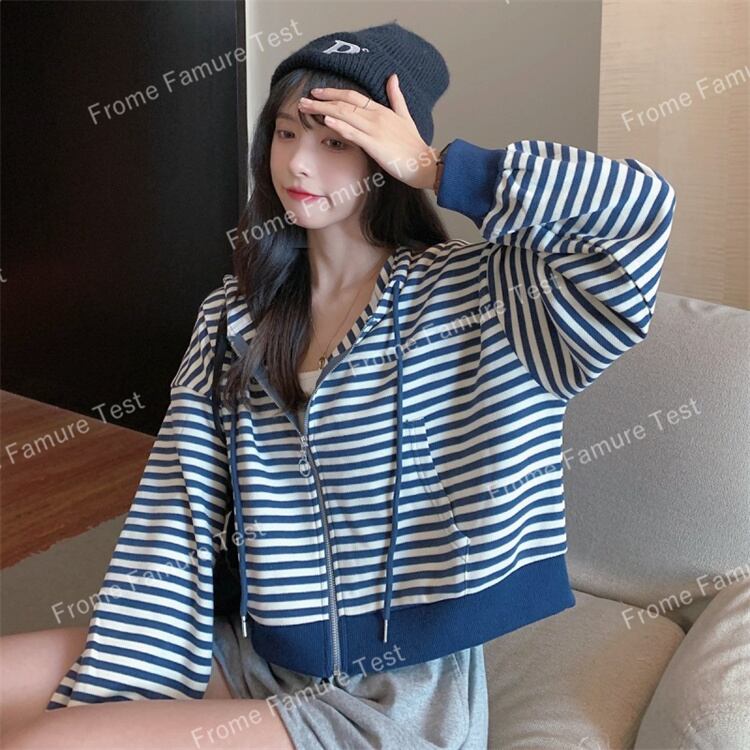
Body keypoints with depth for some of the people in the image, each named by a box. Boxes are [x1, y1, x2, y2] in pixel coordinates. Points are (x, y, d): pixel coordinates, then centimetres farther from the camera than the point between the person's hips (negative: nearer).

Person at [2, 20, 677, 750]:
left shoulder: (474, 292, -9)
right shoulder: (234, 315, 4)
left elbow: (641, 210, -24)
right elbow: (171, 528, -2)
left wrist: (433, 168, -19)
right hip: (254, 661, 5)